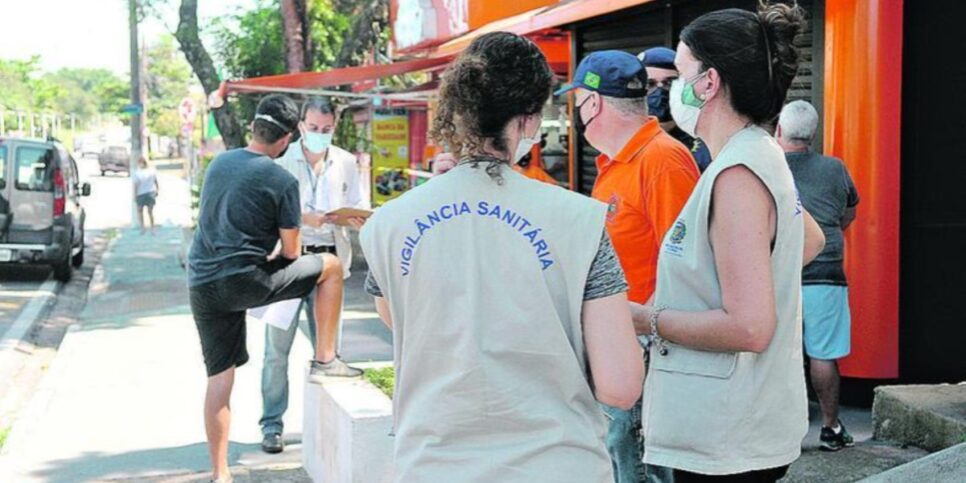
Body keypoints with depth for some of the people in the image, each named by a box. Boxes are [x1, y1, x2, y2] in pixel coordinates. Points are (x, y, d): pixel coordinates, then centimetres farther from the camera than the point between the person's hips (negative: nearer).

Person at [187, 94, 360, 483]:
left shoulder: (218, 163, 12)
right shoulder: (282, 181, -8)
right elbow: (291, 252, -2)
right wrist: (277, 248, 21)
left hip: (201, 283, 6)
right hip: (243, 279, -6)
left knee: (220, 376, 12)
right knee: (330, 266, 11)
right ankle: (324, 359, 14)